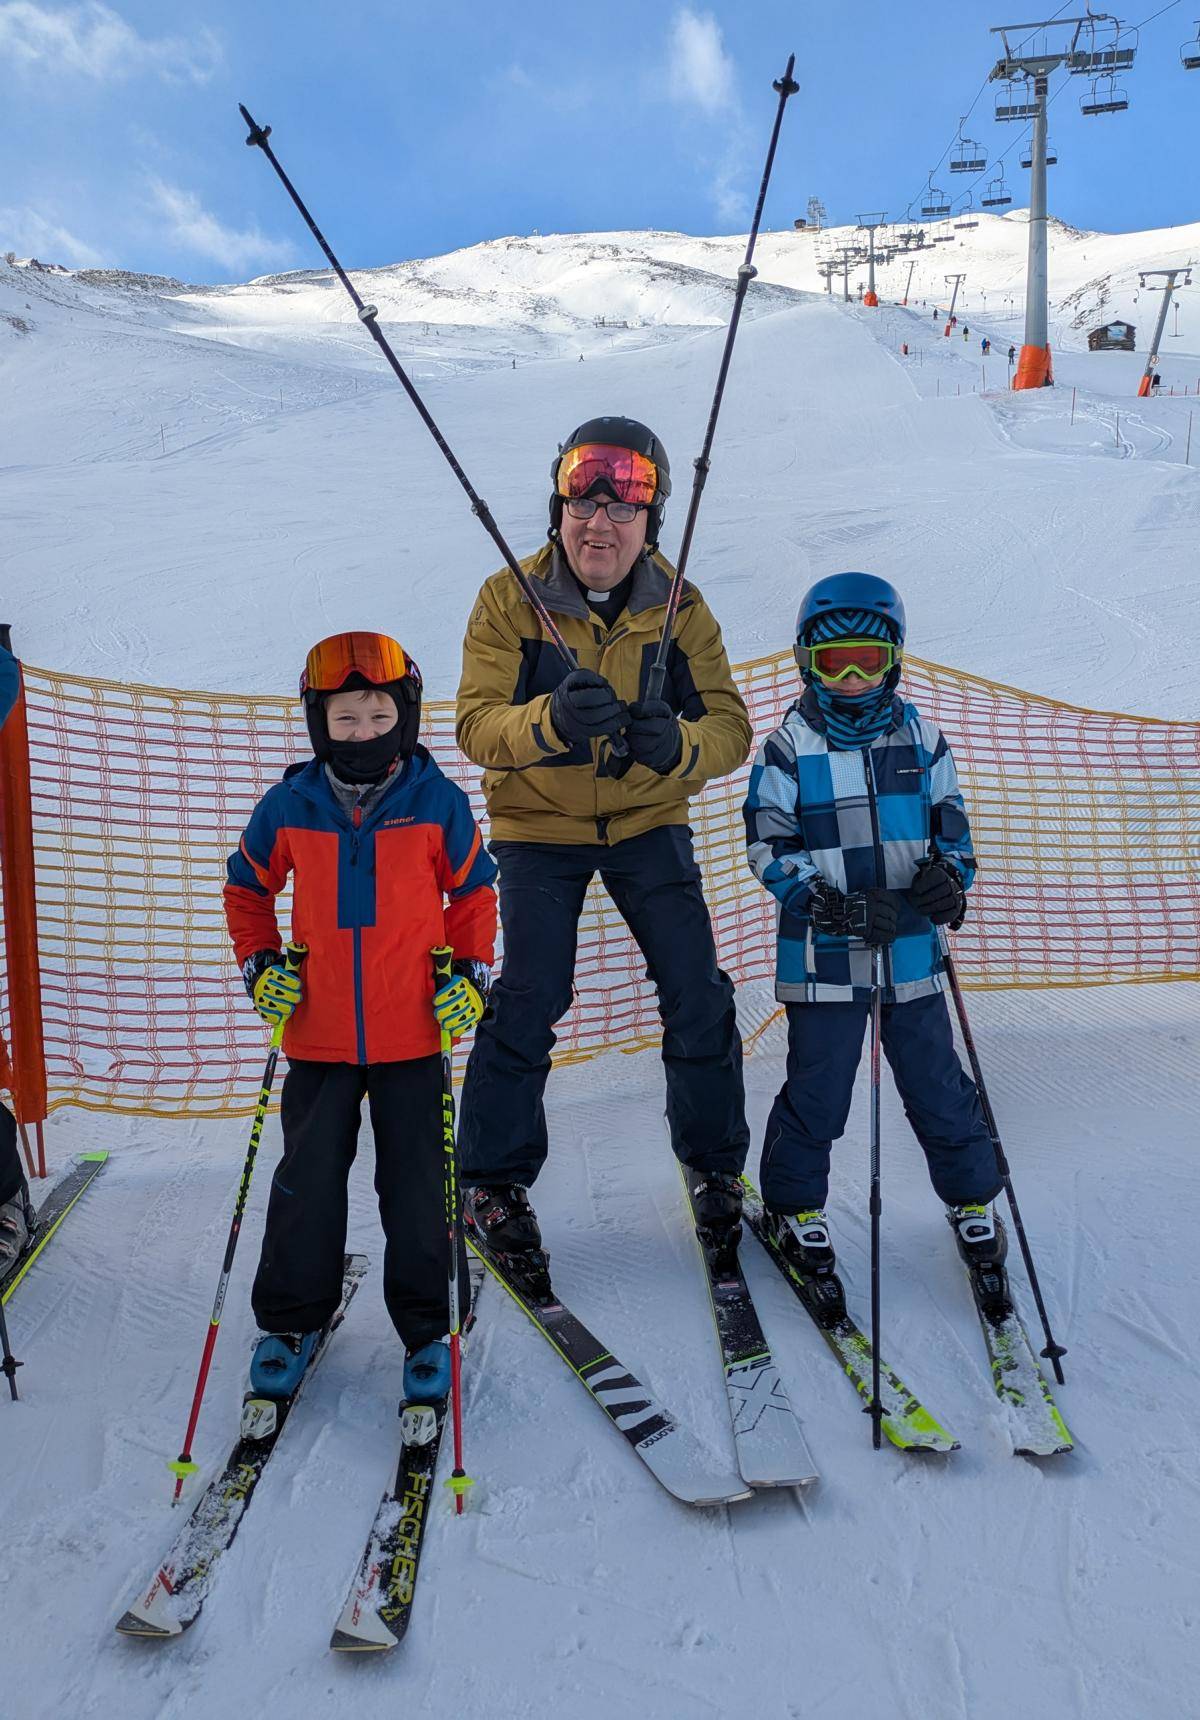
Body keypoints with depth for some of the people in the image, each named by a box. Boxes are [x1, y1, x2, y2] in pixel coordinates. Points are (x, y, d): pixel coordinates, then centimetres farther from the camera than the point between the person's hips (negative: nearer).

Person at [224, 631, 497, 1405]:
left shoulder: (439, 803, -6)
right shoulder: (288, 806, -3)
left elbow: (473, 893, 6)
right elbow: (247, 887, 12)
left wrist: (471, 975, -5)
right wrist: (261, 966, 0)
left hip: (413, 1030, -1)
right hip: (318, 1031, 2)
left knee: (416, 1186, 8)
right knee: (307, 1180, 13)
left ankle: (426, 1328, 25)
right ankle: (292, 1320, 32)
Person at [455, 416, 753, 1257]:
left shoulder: (679, 607, -7)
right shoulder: (509, 599, -12)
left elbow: (731, 727, -13)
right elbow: (477, 723, -20)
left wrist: (677, 745, -36)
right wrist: (549, 720, -41)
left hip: (648, 819, 2)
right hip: (539, 824, -1)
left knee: (697, 995, -2)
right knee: (529, 1000, -7)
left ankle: (716, 1163, 21)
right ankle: (496, 1178, 14)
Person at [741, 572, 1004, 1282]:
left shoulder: (921, 737, 6)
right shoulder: (789, 746, -3)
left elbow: (951, 825, 13)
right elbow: (770, 846, -6)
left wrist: (949, 877, -9)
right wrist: (839, 907, -18)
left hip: (912, 952, 3)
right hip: (824, 956, -2)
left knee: (937, 1082, 12)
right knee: (817, 1091, 7)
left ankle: (972, 1197, 33)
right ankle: (795, 1203, 29)